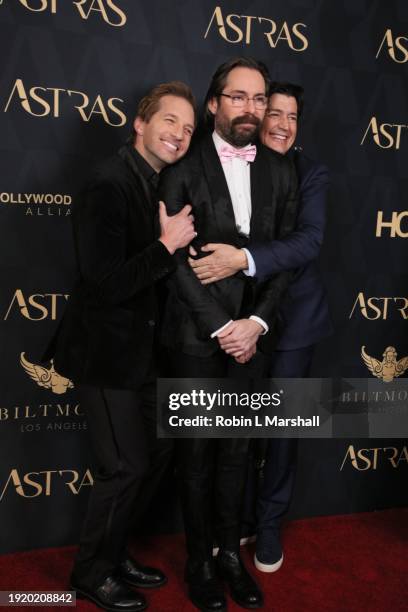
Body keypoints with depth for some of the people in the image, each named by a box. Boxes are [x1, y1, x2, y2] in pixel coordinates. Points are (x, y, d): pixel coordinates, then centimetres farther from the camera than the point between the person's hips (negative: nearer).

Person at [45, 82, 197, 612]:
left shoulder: (156, 185, 9)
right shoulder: (110, 183, -19)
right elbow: (105, 283, -26)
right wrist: (166, 246, -20)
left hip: (138, 349, 9)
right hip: (106, 352, -9)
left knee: (157, 452, 17)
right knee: (126, 467, 2)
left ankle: (114, 553, 38)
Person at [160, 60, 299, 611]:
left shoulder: (281, 172, 7)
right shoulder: (185, 168, -4)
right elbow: (176, 259, -9)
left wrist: (256, 323, -8)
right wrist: (220, 327, -12)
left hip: (250, 332, 3)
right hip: (196, 332, -3)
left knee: (236, 449, 14)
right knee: (197, 451, 9)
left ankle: (230, 553, 30)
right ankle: (200, 561, 26)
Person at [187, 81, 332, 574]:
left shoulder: (310, 173, -3)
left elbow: (309, 239, -18)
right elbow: (208, 241, 0)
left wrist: (245, 259, -32)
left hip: (293, 314, 0)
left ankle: (270, 523, 31)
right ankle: (236, 519, 31)